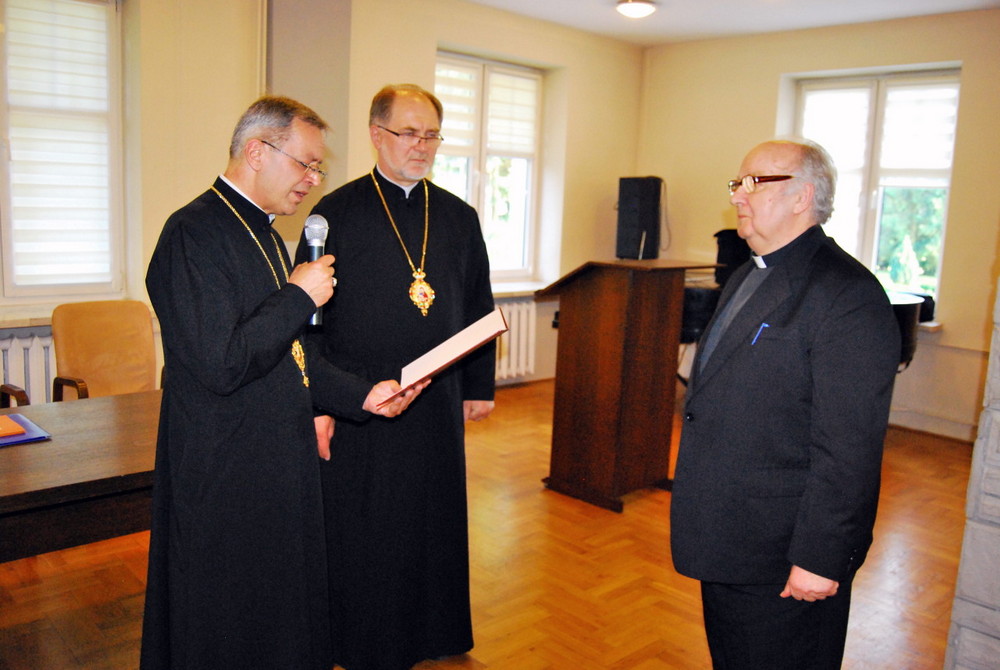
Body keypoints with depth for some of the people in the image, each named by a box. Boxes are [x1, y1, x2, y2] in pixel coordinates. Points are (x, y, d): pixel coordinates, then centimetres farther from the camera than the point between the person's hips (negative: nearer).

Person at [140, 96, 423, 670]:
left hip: (283, 466, 9)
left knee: (289, 616, 20)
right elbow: (221, 364, -28)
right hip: (227, 482, -9)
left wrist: (361, 395, 7)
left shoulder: (263, 233, 12)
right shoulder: (195, 234, -18)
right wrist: (299, 297, -18)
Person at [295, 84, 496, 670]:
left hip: (438, 403, 4)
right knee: (359, 533, 10)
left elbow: (479, 308, 12)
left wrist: (480, 386, 10)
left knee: (435, 524, 16)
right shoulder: (336, 213, -5)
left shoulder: (460, 218, 7)